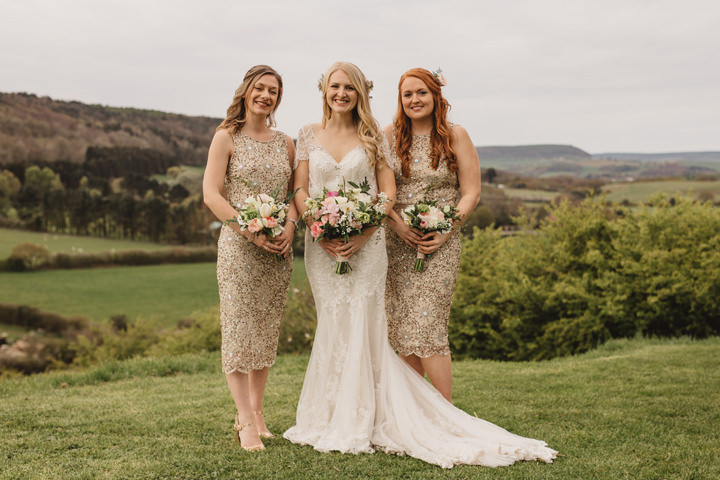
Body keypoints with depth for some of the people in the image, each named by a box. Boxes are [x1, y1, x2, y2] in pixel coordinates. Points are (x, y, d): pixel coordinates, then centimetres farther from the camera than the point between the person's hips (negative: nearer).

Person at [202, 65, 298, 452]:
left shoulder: (285, 143, 13)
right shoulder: (227, 137, -1)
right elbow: (211, 194, -7)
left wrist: (290, 225, -6)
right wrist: (250, 230, -16)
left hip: (278, 248, 5)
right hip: (238, 245, -4)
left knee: (267, 330, 8)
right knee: (238, 327, -5)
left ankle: (255, 411, 19)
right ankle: (246, 421, 0)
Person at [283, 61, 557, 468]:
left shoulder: (373, 137, 4)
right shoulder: (309, 135, 8)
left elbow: (388, 191, -1)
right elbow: (300, 190, 4)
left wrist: (363, 232, -14)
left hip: (365, 243, -1)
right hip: (321, 245, 2)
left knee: (360, 326, -3)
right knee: (333, 326, 6)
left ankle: (355, 423, 6)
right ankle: (331, 420, 16)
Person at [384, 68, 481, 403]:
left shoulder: (455, 136, 2)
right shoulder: (390, 136, 8)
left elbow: (471, 192, 0)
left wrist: (446, 231, -12)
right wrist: (397, 223, -11)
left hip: (440, 244, -3)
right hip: (396, 243, 3)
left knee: (428, 327, -11)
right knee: (401, 326, 3)